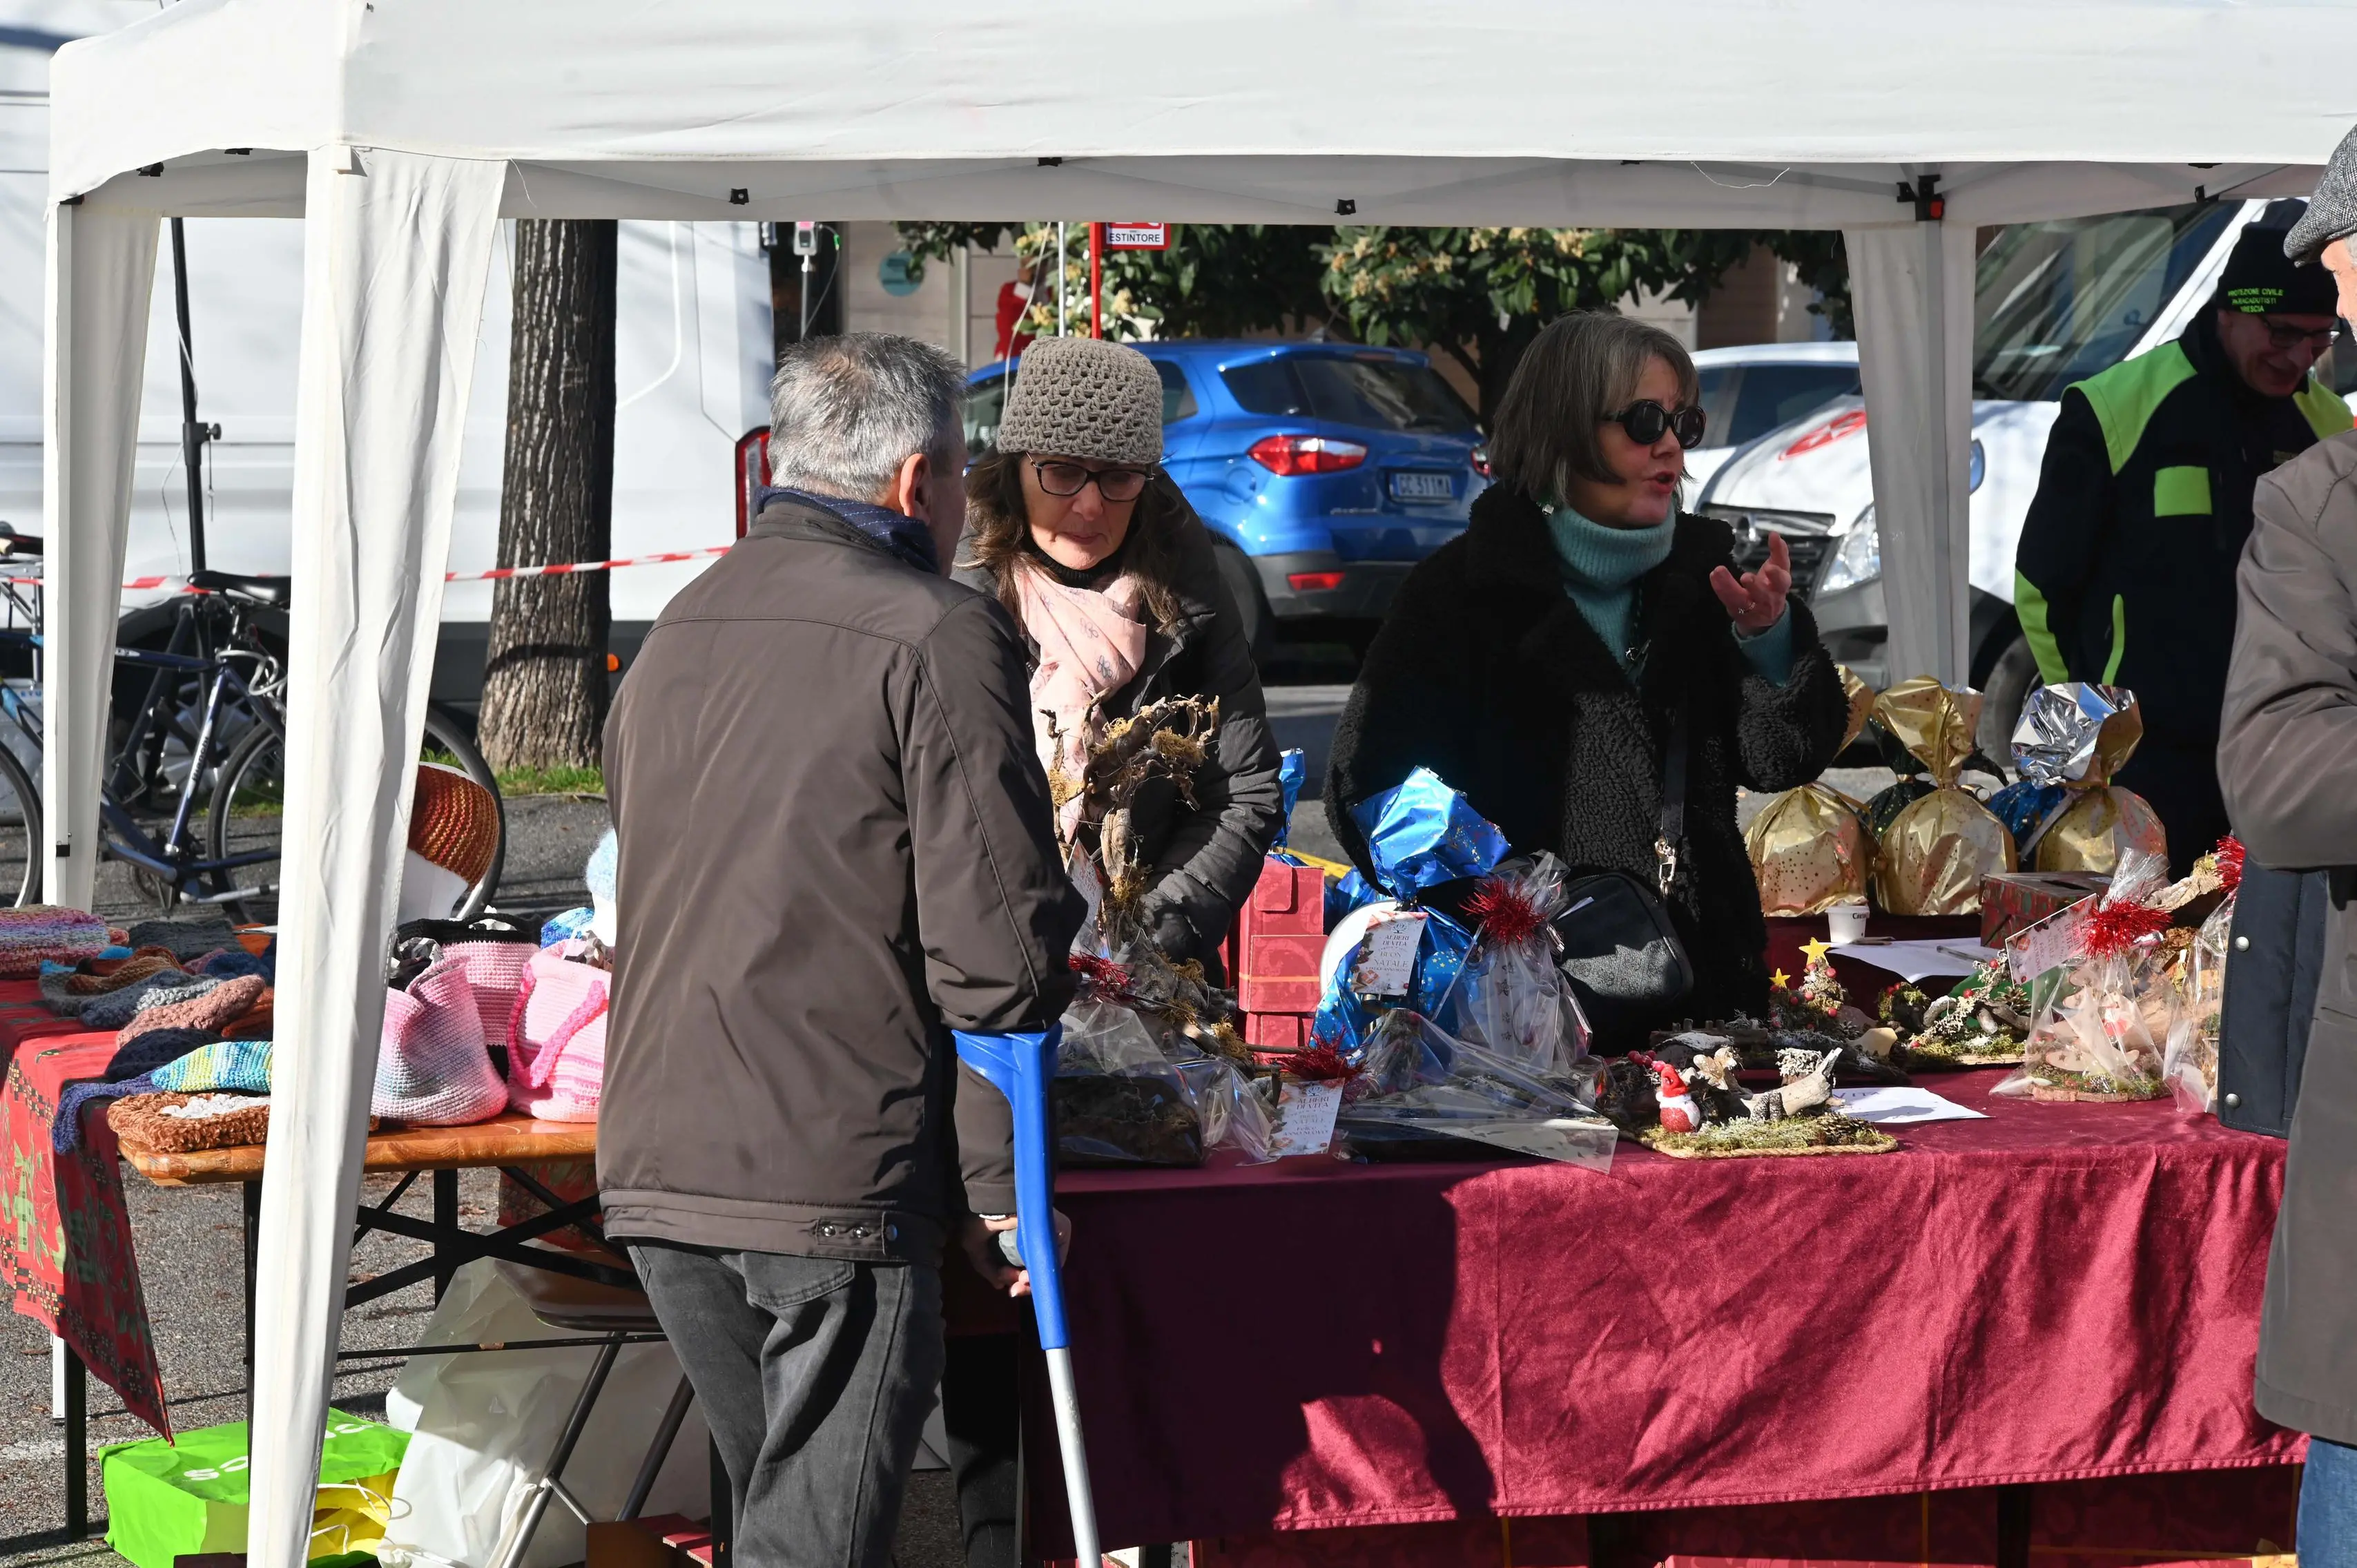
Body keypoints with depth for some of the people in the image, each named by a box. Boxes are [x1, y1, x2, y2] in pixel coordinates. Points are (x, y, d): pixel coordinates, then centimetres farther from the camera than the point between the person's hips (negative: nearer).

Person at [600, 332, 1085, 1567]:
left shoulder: (678, 633, 16)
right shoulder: (935, 639, -8)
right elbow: (995, 945, -12)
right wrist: (1003, 1188, -5)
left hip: (655, 1168, 7)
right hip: (836, 1179, -7)